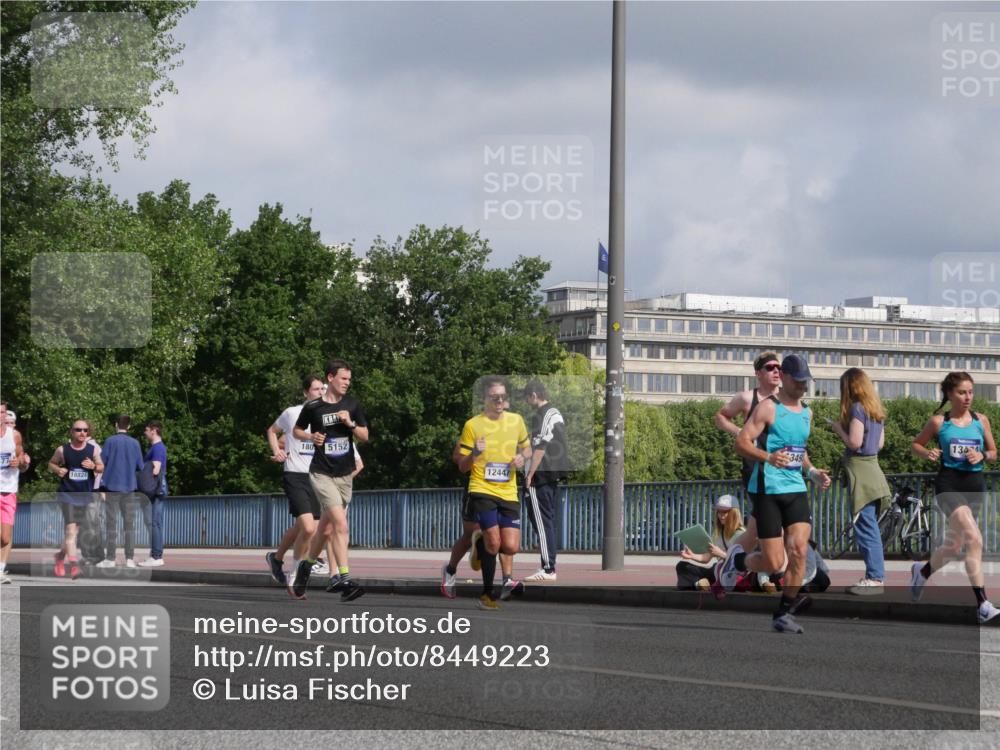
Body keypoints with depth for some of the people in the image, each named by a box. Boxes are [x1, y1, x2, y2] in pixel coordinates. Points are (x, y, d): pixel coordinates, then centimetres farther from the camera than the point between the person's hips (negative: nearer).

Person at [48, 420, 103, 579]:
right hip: (67, 494, -3)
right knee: (71, 528, -15)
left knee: (75, 529, 13)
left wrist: (93, 466, -15)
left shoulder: (93, 449, 1)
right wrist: (57, 470, -10)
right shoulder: (63, 450, -2)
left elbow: (102, 467, 7)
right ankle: (73, 566, -19)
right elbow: (51, 463, 12)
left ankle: (60, 556, 37)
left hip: (85, 495, 3)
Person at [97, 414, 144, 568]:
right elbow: (140, 466, 4)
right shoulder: (135, 443, 1)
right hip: (129, 486, 2)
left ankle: (110, 558, -2)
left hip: (112, 486, -2)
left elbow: (101, 462, -7)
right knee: (129, 524, 5)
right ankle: (130, 558, 2)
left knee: (111, 523, 2)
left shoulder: (110, 441, -6)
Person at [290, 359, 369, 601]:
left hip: (345, 474, 5)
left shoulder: (352, 405, 6)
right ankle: (345, 580, -22)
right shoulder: (313, 407, -4)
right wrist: (310, 436, -10)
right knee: (341, 524, -19)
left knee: (325, 528, 12)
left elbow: (364, 436, 10)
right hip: (322, 473, -5)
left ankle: (306, 566, 35)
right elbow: (296, 431, 10)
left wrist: (350, 424, -9)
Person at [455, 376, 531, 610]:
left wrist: (522, 457, 0)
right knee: (493, 541, -16)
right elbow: (462, 467, 2)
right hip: (482, 491, -3)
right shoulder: (473, 425, -2)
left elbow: (527, 448, 24)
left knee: (511, 546, -9)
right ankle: (488, 593, -1)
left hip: (509, 493, 3)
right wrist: (475, 454, -19)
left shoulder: (516, 421, 8)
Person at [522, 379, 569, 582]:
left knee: (541, 521, -8)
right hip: (555, 475, 9)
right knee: (550, 521, 12)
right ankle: (548, 566, 14)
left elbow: (539, 448, -19)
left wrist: (529, 475, -15)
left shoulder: (540, 416, -13)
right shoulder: (557, 414, 15)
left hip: (541, 475, -9)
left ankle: (548, 569, -12)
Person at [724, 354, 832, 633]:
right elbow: (742, 442, -13)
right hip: (767, 490, -6)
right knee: (774, 563, -6)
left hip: (796, 489, 6)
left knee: (799, 550, -12)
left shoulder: (807, 412, 17)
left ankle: (784, 613, 1)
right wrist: (768, 457, -29)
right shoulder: (768, 408, -5)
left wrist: (813, 472, 14)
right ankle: (737, 560, 26)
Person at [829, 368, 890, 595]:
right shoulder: (876, 410, 13)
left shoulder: (857, 408, -13)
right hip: (872, 467, 9)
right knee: (870, 527, 12)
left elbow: (854, 442, -19)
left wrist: (839, 429, -2)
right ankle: (876, 576, 15)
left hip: (859, 470, -9)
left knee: (865, 527, -8)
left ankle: (874, 578, -10)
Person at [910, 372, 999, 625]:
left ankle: (922, 571, 46)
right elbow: (915, 444, 13)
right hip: (949, 483, -5)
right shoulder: (939, 422, 1)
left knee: (953, 547, 14)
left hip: (975, 485, 5)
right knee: (974, 539, -23)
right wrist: (927, 453, -9)